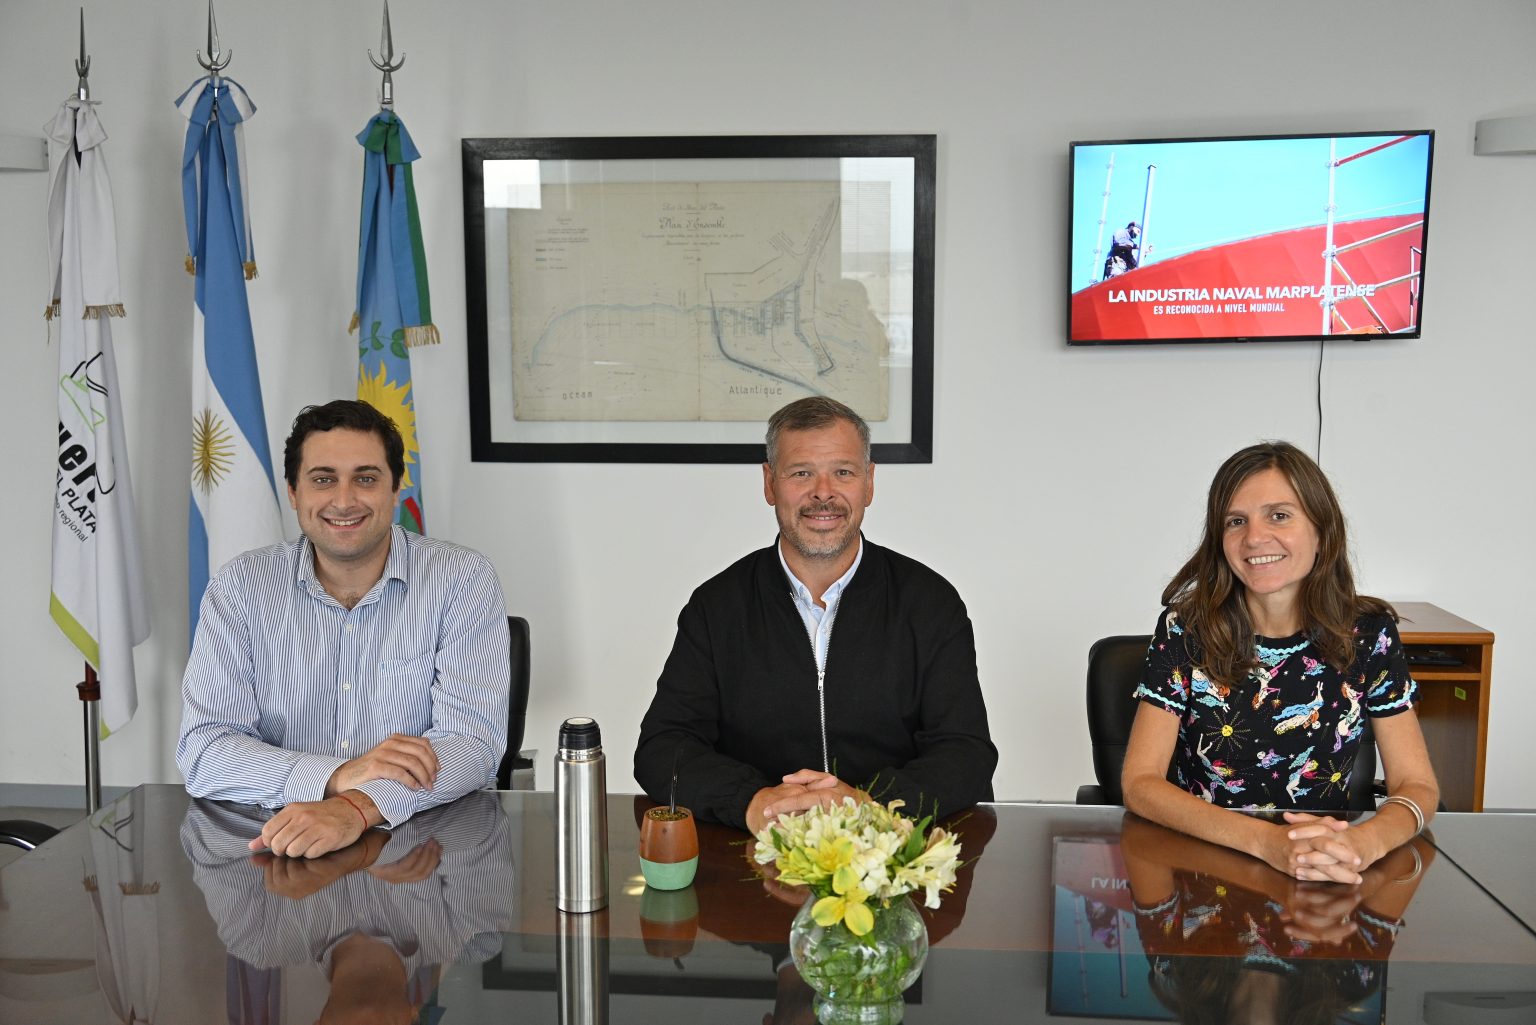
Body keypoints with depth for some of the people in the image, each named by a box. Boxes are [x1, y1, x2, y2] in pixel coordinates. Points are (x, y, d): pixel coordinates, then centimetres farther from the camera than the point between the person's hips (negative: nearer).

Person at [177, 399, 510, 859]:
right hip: (278, 852, 1)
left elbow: (472, 740, -11)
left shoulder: (463, 579, -3)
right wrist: (336, 776, -22)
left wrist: (358, 807, -28)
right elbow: (203, 750, -5)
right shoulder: (239, 587, 2)